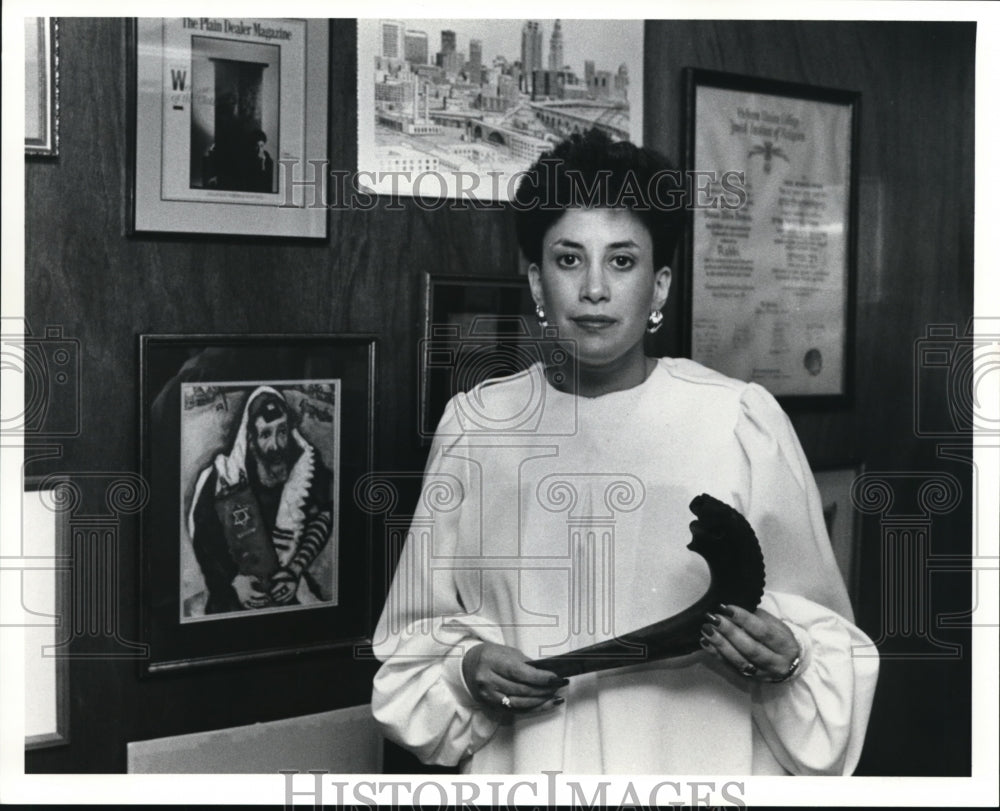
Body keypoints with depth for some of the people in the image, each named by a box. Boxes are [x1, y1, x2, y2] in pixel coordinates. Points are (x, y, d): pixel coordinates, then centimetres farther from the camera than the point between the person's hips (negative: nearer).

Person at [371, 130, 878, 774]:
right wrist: (466, 668, -11)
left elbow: (821, 629, -2)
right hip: (521, 767, 2)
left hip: (695, 769, -1)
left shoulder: (742, 422, -8)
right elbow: (417, 634, 7)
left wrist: (784, 665, -21)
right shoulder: (476, 425, -2)